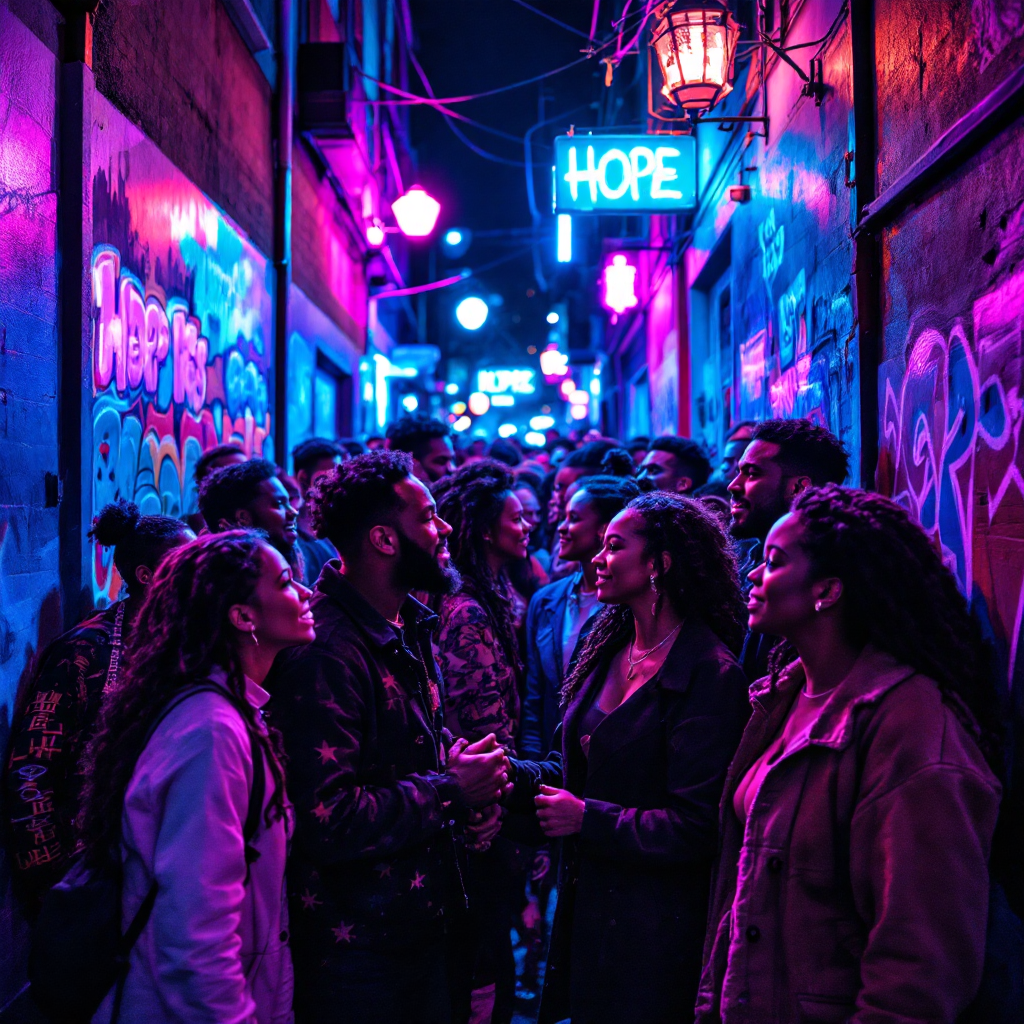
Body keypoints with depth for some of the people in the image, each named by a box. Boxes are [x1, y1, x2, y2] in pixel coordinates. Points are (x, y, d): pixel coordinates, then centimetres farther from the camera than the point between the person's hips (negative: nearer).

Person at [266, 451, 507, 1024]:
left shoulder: (410, 628, 8)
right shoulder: (326, 654, -23)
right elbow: (327, 821, -29)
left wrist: (463, 773, 1)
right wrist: (450, 792, -18)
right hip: (357, 949, -9)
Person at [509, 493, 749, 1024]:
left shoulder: (710, 675, -18)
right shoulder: (608, 647, 6)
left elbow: (695, 827, -20)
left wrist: (588, 820, -16)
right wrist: (515, 774, -4)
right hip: (587, 901, 7)